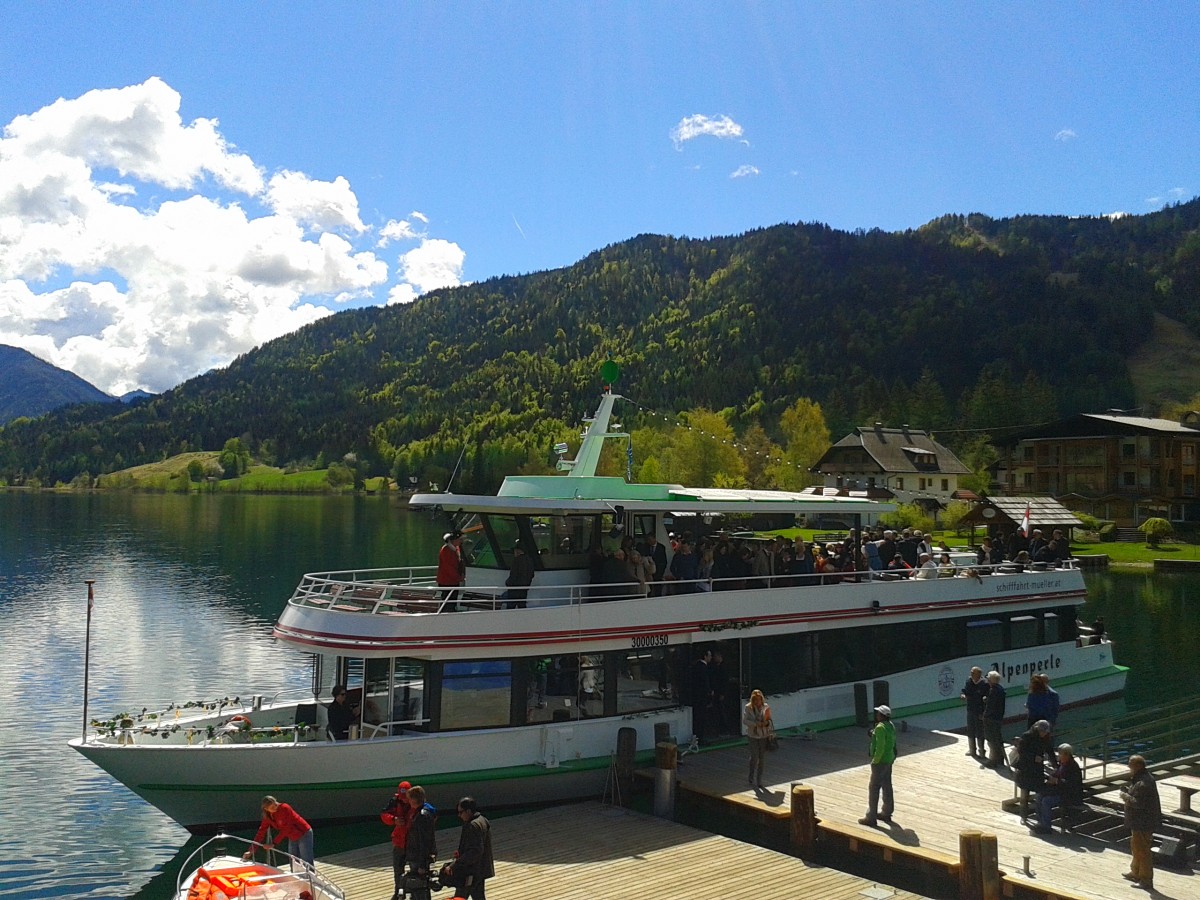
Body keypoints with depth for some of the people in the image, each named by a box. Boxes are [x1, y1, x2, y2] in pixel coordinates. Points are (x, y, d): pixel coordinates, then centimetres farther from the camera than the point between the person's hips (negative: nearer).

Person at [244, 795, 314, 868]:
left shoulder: (284, 808, -22)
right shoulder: (267, 817, -3)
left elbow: (285, 829, -23)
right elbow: (261, 833, 0)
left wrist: (273, 843, -23)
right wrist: (251, 851, -6)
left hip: (304, 834, -7)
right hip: (292, 838, 7)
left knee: (307, 863, -8)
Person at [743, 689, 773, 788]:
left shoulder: (766, 707, -2)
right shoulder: (748, 708, -8)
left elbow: (770, 720, 7)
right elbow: (744, 720, -12)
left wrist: (767, 723, -16)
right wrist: (756, 723, -24)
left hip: (764, 736, 2)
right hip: (752, 735, -2)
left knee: (762, 758, 6)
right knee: (754, 756, -4)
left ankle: (759, 779, 20)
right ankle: (752, 777, 17)